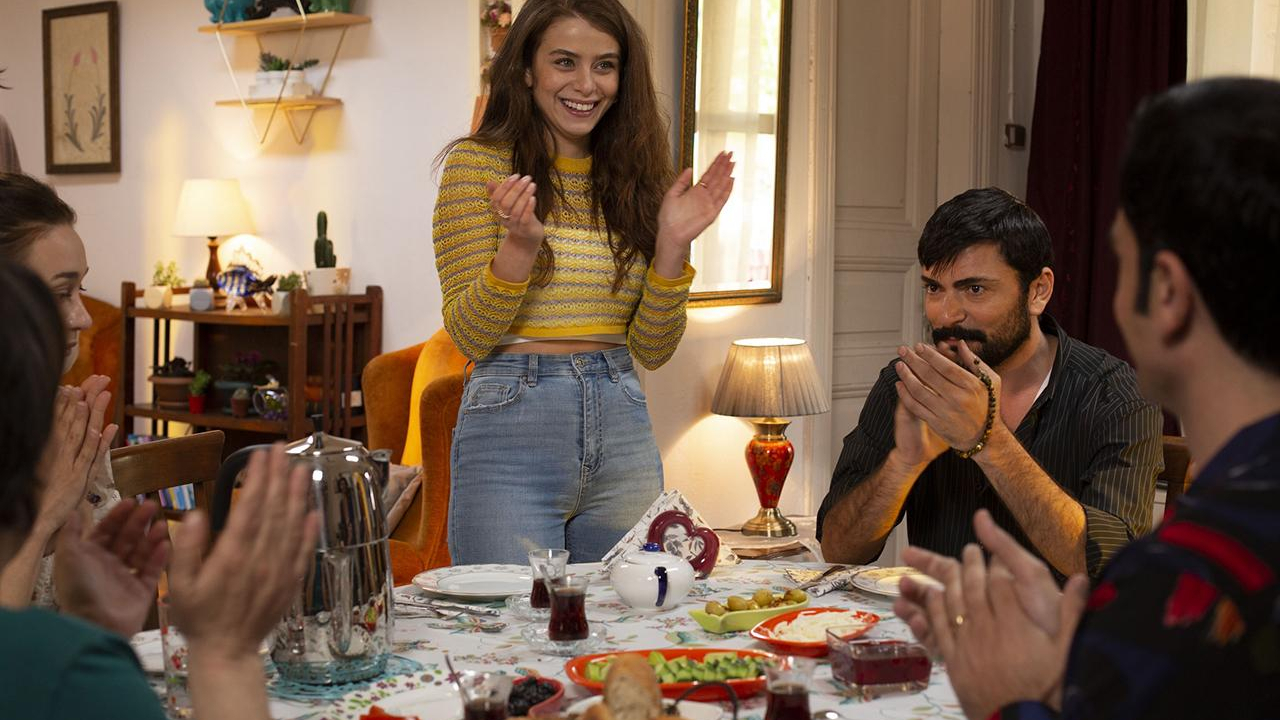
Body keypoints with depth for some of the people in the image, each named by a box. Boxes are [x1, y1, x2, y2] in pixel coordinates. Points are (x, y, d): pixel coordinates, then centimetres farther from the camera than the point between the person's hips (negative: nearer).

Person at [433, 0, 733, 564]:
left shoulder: (633, 174, 9)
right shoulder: (479, 163, -3)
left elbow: (652, 350, 7)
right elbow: (469, 337, -7)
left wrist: (672, 246, -7)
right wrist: (521, 245, -22)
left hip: (623, 432, 5)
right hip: (511, 427, -4)